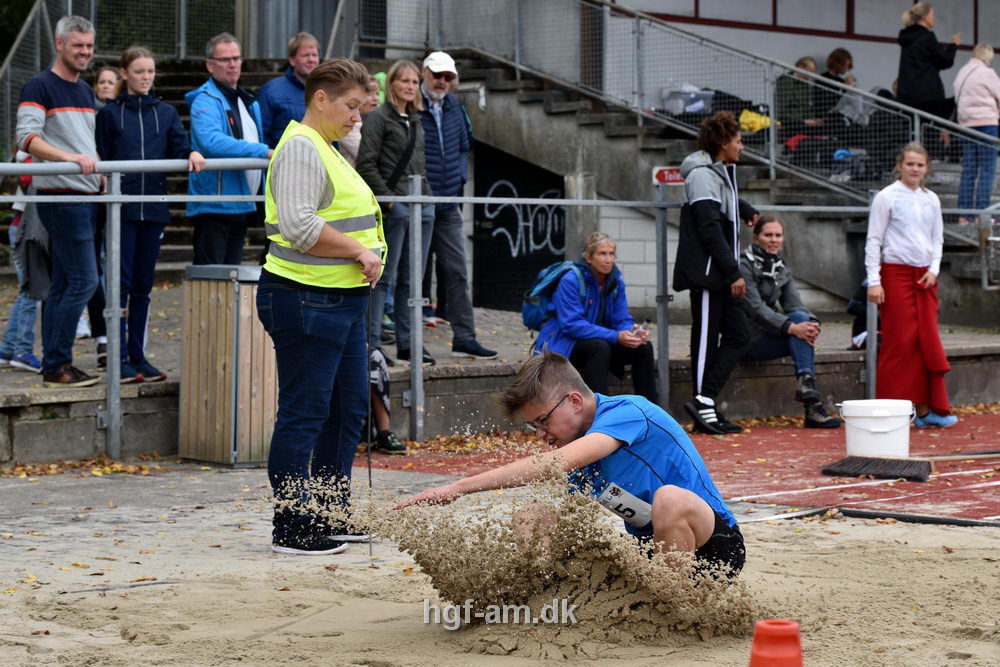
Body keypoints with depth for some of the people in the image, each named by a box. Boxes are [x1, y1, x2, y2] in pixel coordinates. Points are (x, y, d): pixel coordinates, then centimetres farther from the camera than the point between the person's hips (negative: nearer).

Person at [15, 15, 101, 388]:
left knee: (63, 284, 9)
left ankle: (54, 367, 12)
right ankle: (57, 365, -8)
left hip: (86, 196, 8)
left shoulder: (85, 91, 19)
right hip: (60, 196, -8)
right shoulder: (39, 87, -7)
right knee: (84, 280, -13)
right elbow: (27, 137, -19)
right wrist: (71, 158, -29)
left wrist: (101, 169, 15)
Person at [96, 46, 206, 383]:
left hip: (153, 208, 3)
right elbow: (101, 161, 2)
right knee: (122, 282, -6)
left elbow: (180, 148, 0)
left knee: (143, 285, 8)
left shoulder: (166, 113, 12)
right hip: (121, 207, -3)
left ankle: (138, 356, 14)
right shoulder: (109, 113, 4)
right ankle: (120, 359, -5)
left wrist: (192, 154, -22)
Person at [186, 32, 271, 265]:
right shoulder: (206, 101, -11)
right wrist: (263, 151, -31)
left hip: (243, 207, 9)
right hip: (214, 207, -8)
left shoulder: (249, 103, 18)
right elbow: (212, 142, -28)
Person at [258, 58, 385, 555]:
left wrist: (364, 254, 15)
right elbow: (299, 226, -25)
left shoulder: (327, 148, 20)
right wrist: (358, 250, -18)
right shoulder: (301, 147, -13)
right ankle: (290, 528, -2)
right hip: (305, 300, -11)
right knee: (304, 413, -7)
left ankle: (332, 515, 24)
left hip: (342, 299, 11)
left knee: (348, 410, 15)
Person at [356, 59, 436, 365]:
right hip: (394, 209, -7)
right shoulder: (378, 118, -4)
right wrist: (387, 198, -15)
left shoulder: (416, 122, 18)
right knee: (384, 277, -6)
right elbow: (366, 165, -11)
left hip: (422, 206, 7)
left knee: (412, 279, 9)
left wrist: (427, 195, 13)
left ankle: (407, 344, 14)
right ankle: (372, 343, -4)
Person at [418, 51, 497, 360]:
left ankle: (464, 338, 9)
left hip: (448, 206, 6)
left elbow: (464, 146, 23)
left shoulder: (453, 105, 10)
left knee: (456, 272, 6)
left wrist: (460, 177, 8)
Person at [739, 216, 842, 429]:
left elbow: (794, 303, 3)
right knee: (798, 318, -25)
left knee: (802, 319, -23)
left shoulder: (781, 268, 14)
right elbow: (755, 307, -21)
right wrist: (792, 327, -32)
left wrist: (811, 323, -21)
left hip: (768, 334, 7)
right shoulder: (745, 265, -10)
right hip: (748, 339, -7)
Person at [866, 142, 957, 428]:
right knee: (900, 342, -6)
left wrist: (934, 269, 1)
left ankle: (925, 409, 5)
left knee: (928, 341, 2)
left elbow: (937, 239, 18)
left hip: (924, 276, 5)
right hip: (896, 273, -5)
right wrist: (873, 281, -10)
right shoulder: (887, 198, -3)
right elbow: (873, 240, -4)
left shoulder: (931, 200, 12)